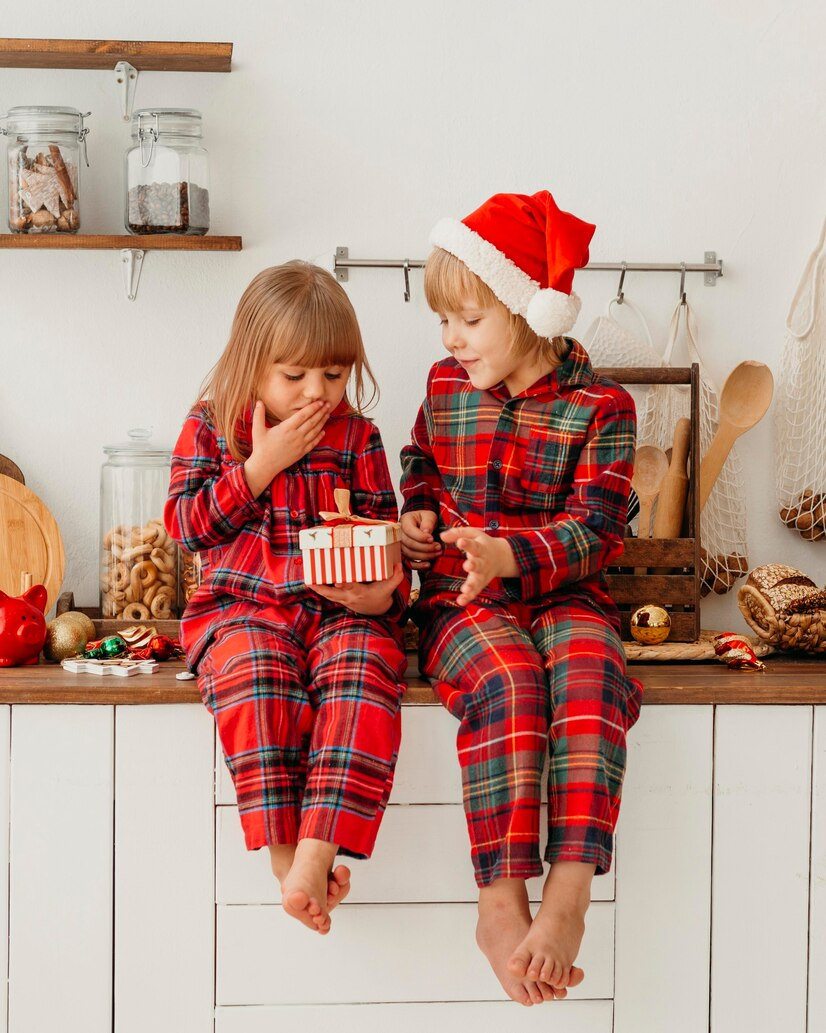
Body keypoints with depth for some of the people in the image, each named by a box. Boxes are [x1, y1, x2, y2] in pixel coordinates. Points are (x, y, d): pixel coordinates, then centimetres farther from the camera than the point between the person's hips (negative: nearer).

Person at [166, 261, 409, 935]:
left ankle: (315, 857, -37)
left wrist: (385, 593, -10)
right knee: (256, 678, -35)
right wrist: (262, 463, -7)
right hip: (244, 605, -1)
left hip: (343, 607, 1)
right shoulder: (211, 425, 10)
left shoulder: (357, 435, 12)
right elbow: (187, 525, 2)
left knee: (364, 676, -33)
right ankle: (284, 850, -28)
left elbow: (383, 532, 12)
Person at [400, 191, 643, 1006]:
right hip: (461, 600, 1)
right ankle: (502, 902, -34)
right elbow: (419, 459, 31)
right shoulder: (445, 386, 12)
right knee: (506, 681, -33)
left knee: (592, 676, -35)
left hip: (561, 593, -1)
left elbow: (594, 525, -8)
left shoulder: (600, 407, -1)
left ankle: (569, 892, -38)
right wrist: (417, 509, 8)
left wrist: (511, 555, -26)